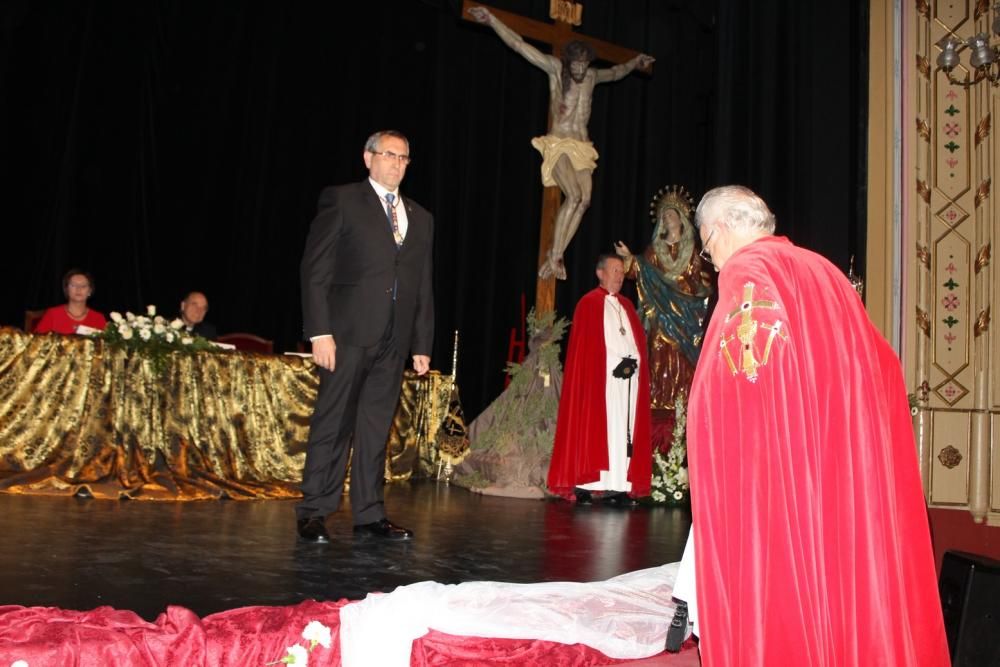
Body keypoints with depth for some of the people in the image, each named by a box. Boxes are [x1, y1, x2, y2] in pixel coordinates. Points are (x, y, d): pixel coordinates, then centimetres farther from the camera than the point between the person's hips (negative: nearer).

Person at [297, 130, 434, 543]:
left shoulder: (420, 218, 18)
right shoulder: (341, 201, 3)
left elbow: (423, 287, 16)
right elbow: (315, 270, -4)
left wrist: (422, 345, 11)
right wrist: (320, 331, -12)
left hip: (394, 339, 5)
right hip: (348, 333, -4)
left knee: (376, 429, 8)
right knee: (333, 423, -2)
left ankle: (369, 515, 15)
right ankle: (314, 512, 8)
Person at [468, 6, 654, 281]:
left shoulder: (592, 76, 12)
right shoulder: (555, 68, -2)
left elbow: (615, 72, 37)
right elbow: (519, 45, -5)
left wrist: (634, 63, 30)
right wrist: (492, 20, -9)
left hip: (581, 146, 6)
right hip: (558, 144, -6)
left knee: (584, 200, -8)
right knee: (573, 196, -23)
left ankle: (556, 255, -3)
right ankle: (554, 257, -16)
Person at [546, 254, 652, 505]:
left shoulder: (627, 305, 20)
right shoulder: (589, 303, 1)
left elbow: (639, 339, 18)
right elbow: (583, 344, -5)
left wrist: (635, 361, 1)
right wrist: (616, 362, -11)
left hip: (629, 375, 6)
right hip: (600, 376, -6)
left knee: (623, 431, 1)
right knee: (594, 429, -8)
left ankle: (618, 486, 0)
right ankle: (584, 485, -7)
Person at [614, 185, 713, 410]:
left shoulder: (691, 249, 10)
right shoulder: (655, 248, 12)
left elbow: (701, 279, 10)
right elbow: (641, 272, 1)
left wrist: (700, 289, -10)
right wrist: (629, 258, -15)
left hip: (685, 313, -1)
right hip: (660, 311, 1)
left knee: (683, 361, -4)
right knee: (661, 358, -5)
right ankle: (660, 402, -2)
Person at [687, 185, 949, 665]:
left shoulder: (746, 267, -7)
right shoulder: (820, 269, 17)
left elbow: (754, 354, -23)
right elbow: (878, 362, 16)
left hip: (779, 458, -8)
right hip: (842, 456, 8)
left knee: (775, 589, 0)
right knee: (841, 571, 15)